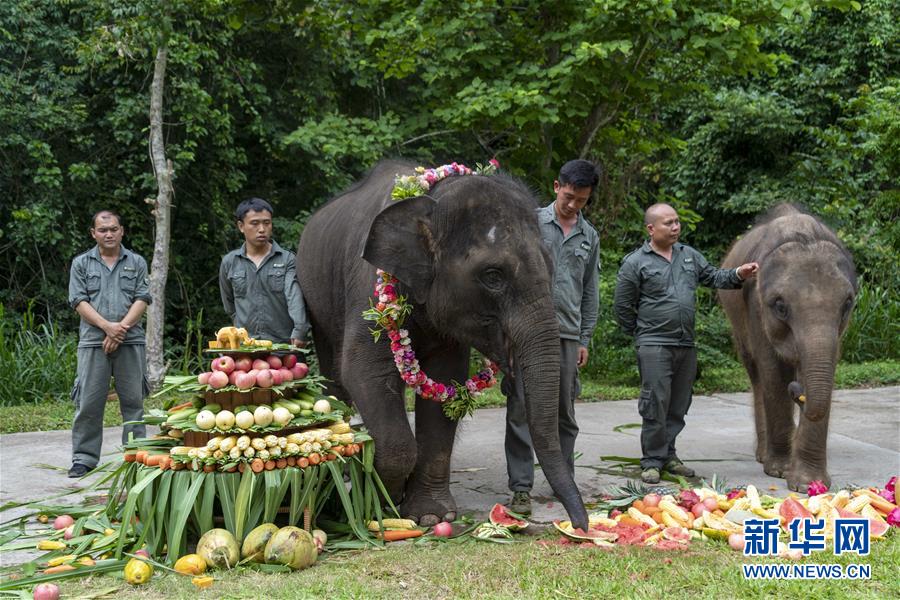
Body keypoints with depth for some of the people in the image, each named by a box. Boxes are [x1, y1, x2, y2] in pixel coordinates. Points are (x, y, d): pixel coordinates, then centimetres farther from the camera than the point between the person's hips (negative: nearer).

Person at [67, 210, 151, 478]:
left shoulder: (136, 262, 12)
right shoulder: (81, 263, 11)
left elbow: (142, 300, 3)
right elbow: (79, 301, 1)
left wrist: (121, 329, -11)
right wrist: (107, 326, -13)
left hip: (130, 341, 1)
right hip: (93, 342, 0)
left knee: (133, 400, 3)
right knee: (88, 402, -1)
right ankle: (84, 458, 7)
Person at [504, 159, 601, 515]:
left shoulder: (589, 236, 13)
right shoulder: (530, 222, 1)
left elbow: (590, 291, 17)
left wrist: (585, 339, 12)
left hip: (568, 334, 4)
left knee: (565, 413, 10)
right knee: (521, 409, -4)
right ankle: (521, 487, 2)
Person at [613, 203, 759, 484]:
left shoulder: (689, 255, 13)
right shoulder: (635, 263, -4)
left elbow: (714, 277, 19)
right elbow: (622, 307, 0)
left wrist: (738, 274, 1)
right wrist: (643, 334, 5)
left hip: (687, 345, 6)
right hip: (654, 345, -6)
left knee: (678, 405, 10)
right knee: (655, 404, -8)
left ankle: (668, 455, 22)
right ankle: (652, 461, 2)